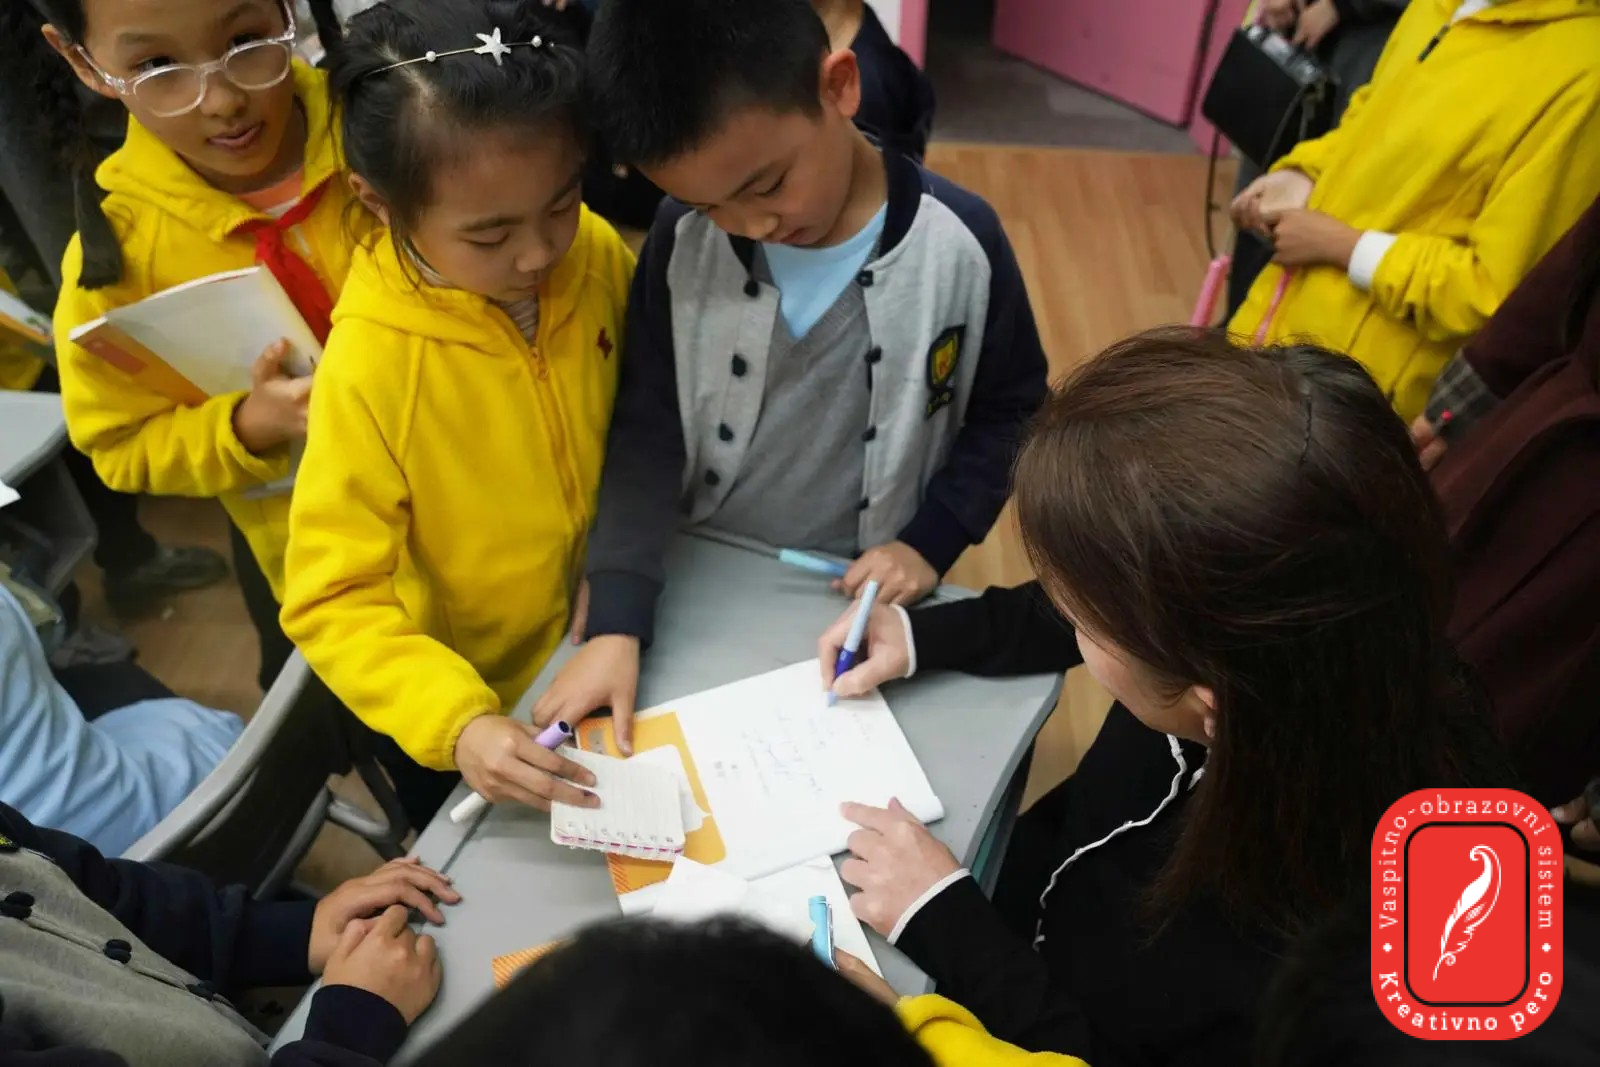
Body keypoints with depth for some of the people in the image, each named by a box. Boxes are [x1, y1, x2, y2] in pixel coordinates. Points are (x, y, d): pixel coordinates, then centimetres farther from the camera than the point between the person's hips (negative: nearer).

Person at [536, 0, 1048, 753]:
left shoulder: (960, 244, -18)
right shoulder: (683, 243, -14)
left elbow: (1010, 414, -4)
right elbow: (647, 435, -11)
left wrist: (931, 542, -13)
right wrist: (615, 623, -20)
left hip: (863, 601, -1)